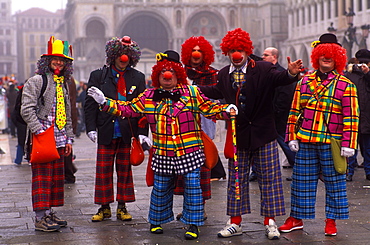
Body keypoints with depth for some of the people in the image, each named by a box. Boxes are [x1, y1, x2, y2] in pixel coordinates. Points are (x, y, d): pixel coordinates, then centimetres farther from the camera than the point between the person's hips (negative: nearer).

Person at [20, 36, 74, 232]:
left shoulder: (63, 85, 18)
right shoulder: (36, 81, -5)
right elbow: (27, 110, -13)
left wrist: (68, 139, 16)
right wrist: (40, 132, -18)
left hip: (59, 140, 8)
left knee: (57, 177, 10)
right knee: (42, 177, -6)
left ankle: (49, 213, 19)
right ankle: (40, 218, -2)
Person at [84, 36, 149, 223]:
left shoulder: (137, 78, 8)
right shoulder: (98, 76, 5)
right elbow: (90, 104, 4)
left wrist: (142, 132, -2)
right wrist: (91, 128, -5)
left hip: (128, 133, 1)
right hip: (106, 132, -1)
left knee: (125, 170, 7)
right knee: (103, 171, 2)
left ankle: (122, 207, 17)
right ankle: (104, 207, 14)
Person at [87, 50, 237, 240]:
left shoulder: (191, 92, 2)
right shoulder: (149, 96, 7)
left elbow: (209, 108, 2)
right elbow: (128, 109, 7)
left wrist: (226, 111, -16)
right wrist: (105, 102, -1)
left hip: (189, 152, -2)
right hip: (163, 154, 2)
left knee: (192, 187, 0)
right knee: (160, 188, 11)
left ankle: (193, 224, 11)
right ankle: (156, 221, 28)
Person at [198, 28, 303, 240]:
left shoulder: (263, 69, -9)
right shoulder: (224, 75, 5)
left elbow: (279, 78, -24)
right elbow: (217, 92, 23)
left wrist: (291, 73, -45)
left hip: (263, 134, -3)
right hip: (237, 135, 4)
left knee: (269, 178, 3)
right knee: (237, 179, 10)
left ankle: (270, 222, 12)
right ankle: (235, 222, 20)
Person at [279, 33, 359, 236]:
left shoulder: (345, 85, 0)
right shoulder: (305, 82, 8)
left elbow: (351, 117, -3)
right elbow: (295, 111, 11)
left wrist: (348, 144, -8)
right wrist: (292, 137, 6)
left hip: (331, 143, -2)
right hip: (305, 141, 2)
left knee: (334, 182, 5)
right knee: (302, 181, 9)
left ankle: (331, 220, 18)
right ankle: (296, 218, 20)